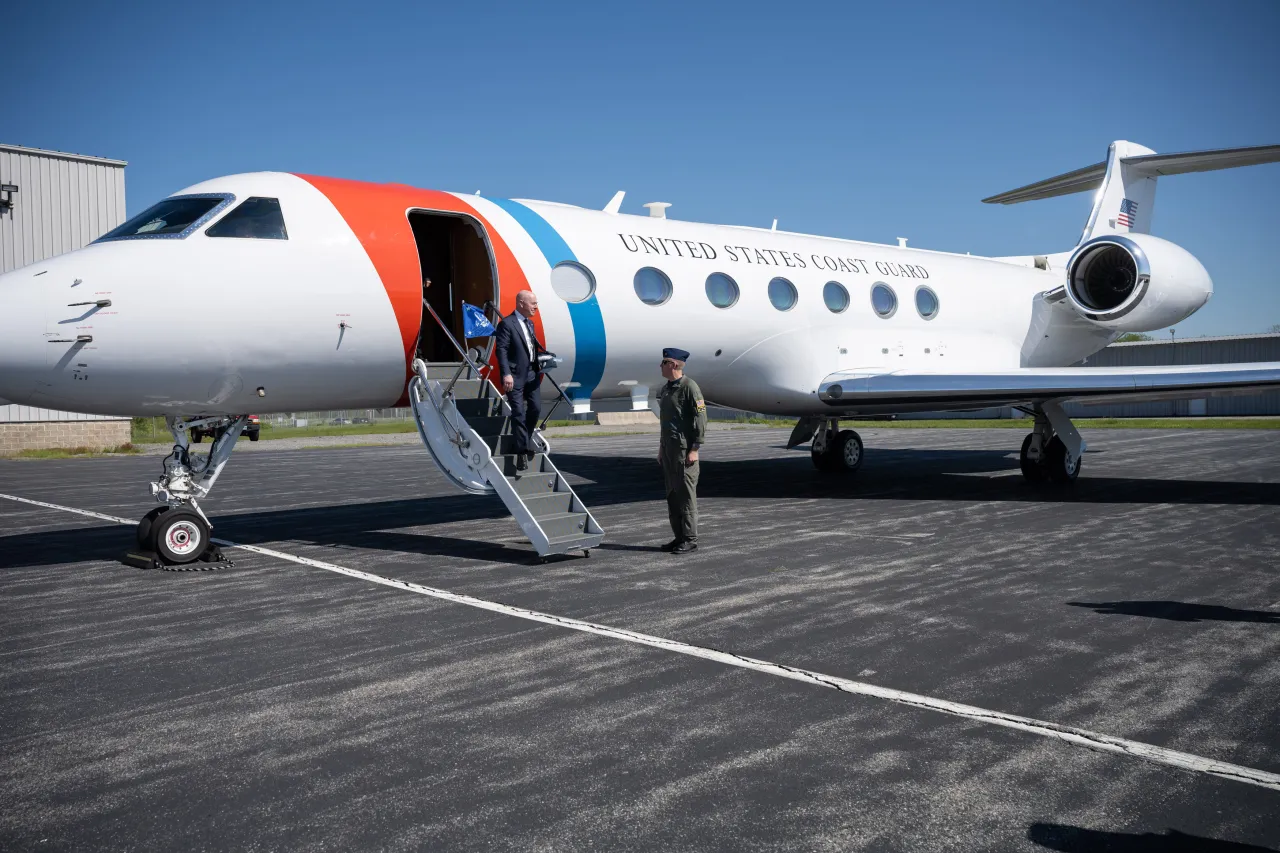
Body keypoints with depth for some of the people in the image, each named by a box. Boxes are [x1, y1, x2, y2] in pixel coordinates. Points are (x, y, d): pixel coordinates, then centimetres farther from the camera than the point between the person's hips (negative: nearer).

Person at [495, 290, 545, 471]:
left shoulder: (529, 323, 15)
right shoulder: (506, 323, -11)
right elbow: (501, 350, -16)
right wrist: (506, 374, -24)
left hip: (531, 373, 8)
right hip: (515, 375, -8)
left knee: (536, 408, 9)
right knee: (519, 413, -4)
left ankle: (524, 441, 28)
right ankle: (522, 451, 1)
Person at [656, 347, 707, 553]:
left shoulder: (689, 387, -11)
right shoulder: (666, 389, 16)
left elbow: (701, 418, -14)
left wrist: (694, 449, -17)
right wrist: (661, 447, 20)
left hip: (684, 449, -9)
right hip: (669, 449, 9)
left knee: (686, 494, -6)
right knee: (672, 493, 11)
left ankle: (690, 539, 0)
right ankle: (679, 536, 18)